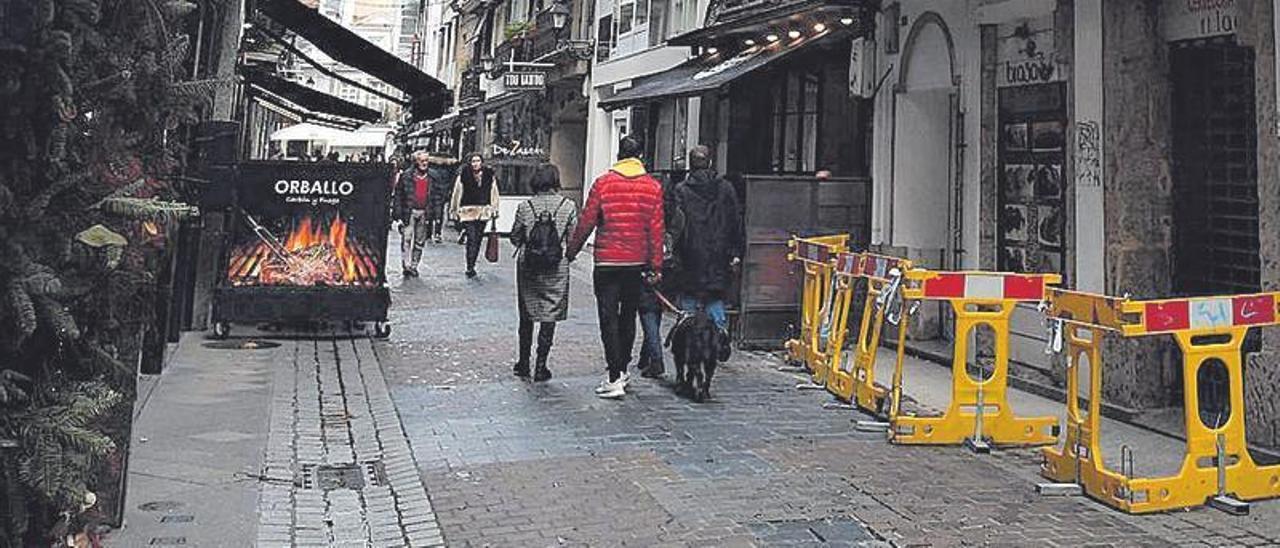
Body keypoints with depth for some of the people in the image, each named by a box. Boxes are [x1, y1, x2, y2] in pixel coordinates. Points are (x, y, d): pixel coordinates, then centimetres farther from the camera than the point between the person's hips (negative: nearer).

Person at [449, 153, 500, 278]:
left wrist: (494, 210, 9)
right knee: (472, 239, -13)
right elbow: (457, 193, 3)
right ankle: (470, 268, -12)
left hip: (483, 212, 4)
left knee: (478, 239, 10)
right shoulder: (463, 175, -3)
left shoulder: (489, 175, 5)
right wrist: (455, 211, 3)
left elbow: (493, 193, 11)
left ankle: (471, 266, 22)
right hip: (468, 211, -3)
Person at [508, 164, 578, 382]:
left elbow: (515, 237, 3)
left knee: (526, 316, 15)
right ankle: (541, 367, 7)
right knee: (549, 317, 6)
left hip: (527, 267, 1)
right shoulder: (569, 206, -6)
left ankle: (523, 364, 22)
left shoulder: (525, 206, -4)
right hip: (557, 268, -1)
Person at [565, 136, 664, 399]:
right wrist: (656, 266, 4)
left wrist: (571, 251, 9)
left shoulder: (603, 183, -5)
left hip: (607, 261, -3)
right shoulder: (653, 187, 1)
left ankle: (615, 378, -6)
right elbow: (656, 230, 0)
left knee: (609, 318, -1)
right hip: (637, 262, 3)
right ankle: (622, 369, 27)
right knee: (628, 316, 17)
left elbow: (586, 222, -3)